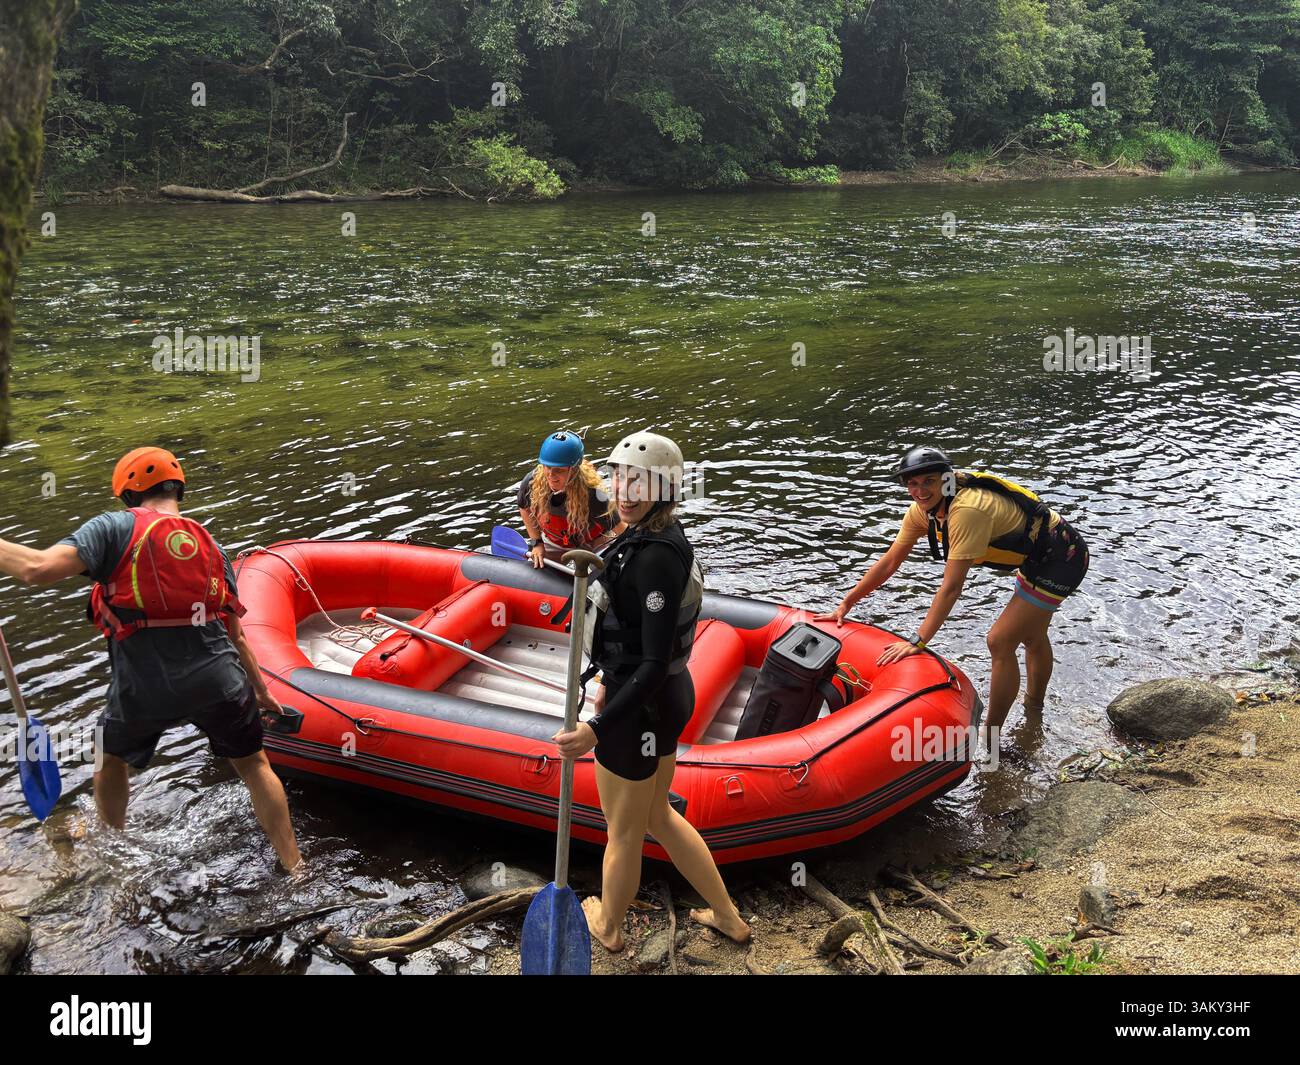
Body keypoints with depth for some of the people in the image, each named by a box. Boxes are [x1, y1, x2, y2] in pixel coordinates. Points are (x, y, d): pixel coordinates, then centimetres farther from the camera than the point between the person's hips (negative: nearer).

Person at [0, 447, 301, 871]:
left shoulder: (115, 527, 1)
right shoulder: (210, 546, 15)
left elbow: (40, 569, -14)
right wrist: (261, 691, 30)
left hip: (143, 689, -2)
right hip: (218, 681, 2)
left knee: (114, 760, 29)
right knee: (254, 765, 22)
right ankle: (295, 871, 25)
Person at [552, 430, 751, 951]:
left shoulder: (654, 557, -28)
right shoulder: (662, 536, 1)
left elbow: (655, 664, -28)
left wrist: (597, 728, -29)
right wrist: (613, 679, 23)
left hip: (639, 710, -10)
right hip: (667, 695, 10)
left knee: (624, 832, 17)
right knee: (656, 815, 28)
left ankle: (608, 926, 44)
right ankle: (728, 917, 40)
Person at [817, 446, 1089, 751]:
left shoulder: (966, 510, -34)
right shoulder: (922, 510, -8)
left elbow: (952, 586, -36)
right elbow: (889, 562, -2)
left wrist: (918, 641, -36)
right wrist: (846, 604, -4)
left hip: (1062, 559, -10)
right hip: (1037, 557, 10)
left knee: (1000, 642, -11)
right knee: (1031, 635, 27)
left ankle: (990, 740, 1)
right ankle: (1034, 717, 50)